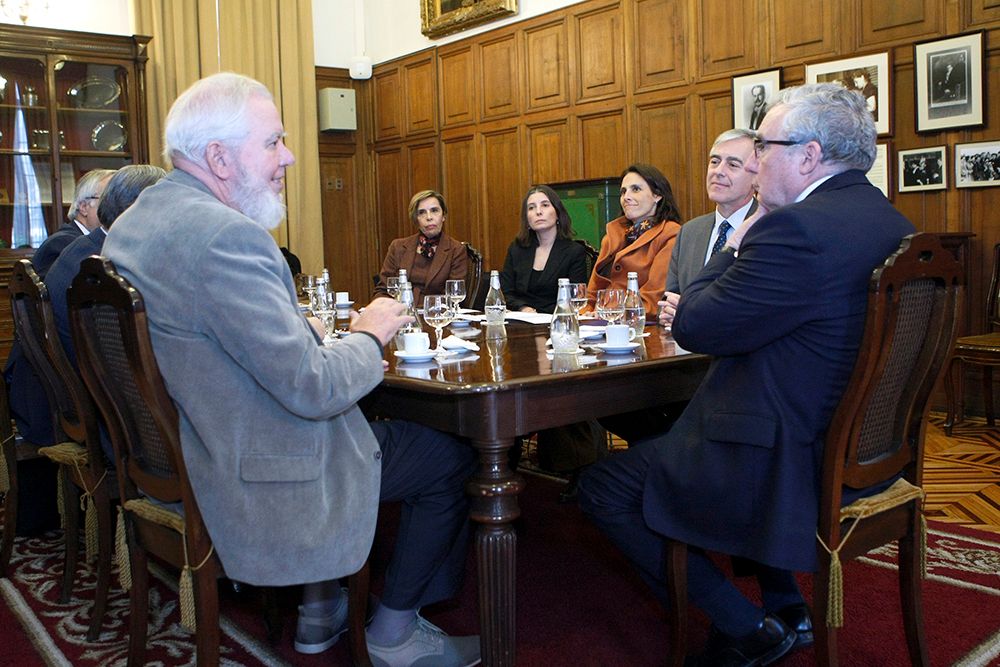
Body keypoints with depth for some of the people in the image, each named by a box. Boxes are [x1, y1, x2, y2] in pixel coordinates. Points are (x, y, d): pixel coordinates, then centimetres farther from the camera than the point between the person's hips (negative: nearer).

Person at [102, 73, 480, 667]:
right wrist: (370, 335, -9)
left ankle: (322, 607, 36)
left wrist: (331, 331, 8)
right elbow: (312, 390, -28)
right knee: (455, 457, 5)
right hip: (258, 477, -10)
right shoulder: (228, 236, -28)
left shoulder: (133, 223, 4)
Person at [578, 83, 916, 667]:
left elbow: (694, 328, -19)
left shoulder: (798, 228, -25)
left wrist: (737, 246, -7)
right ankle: (784, 606, 32)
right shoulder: (890, 222, 7)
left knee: (602, 487, 2)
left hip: (794, 465, -10)